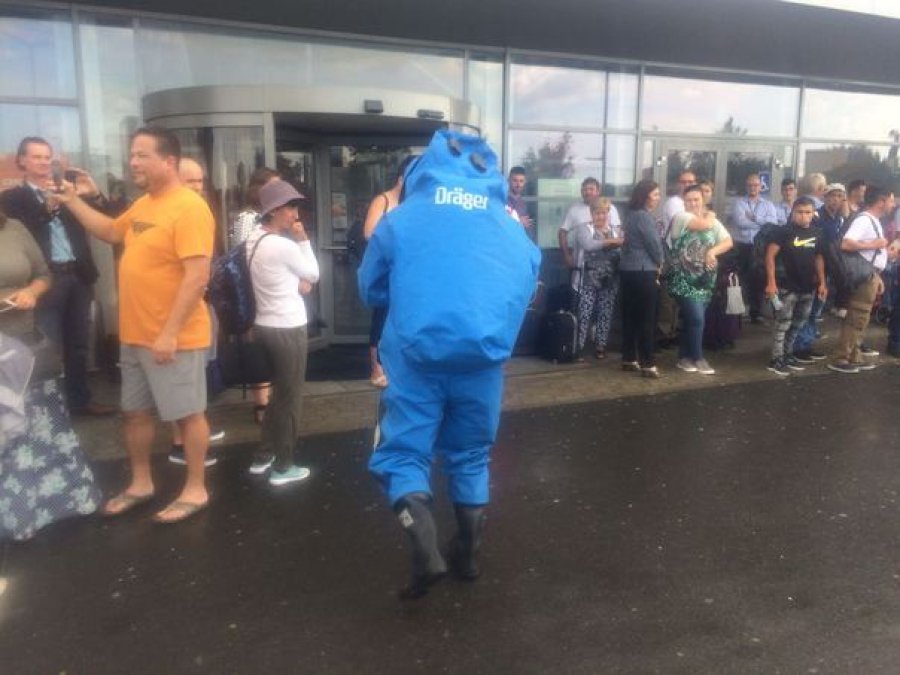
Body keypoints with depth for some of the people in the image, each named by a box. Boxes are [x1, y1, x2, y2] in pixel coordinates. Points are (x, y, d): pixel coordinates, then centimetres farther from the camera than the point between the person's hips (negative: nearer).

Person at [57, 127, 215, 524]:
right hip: (135, 335, 9)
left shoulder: (189, 208, -18)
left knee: (187, 414, 4)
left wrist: (171, 333, -25)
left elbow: (197, 276, -24)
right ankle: (141, 484, 34)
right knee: (135, 413, 18)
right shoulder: (144, 204, 11)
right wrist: (72, 201, 20)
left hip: (173, 338, -9)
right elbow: (111, 232, 31)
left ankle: (196, 490, 18)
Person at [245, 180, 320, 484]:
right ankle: (283, 466, 16)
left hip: (265, 325, 9)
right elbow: (313, 275, -6)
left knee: (278, 394, 22)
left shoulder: (255, 240, 7)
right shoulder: (284, 246, -19)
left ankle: (262, 457, 30)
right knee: (290, 398, 5)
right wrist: (303, 239, -3)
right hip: (288, 329, -9)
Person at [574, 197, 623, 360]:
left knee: (606, 313, 7)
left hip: (610, 280, 3)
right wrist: (610, 242, -23)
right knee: (585, 313, -4)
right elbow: (587, 245, -20)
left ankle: (600, 346, 16)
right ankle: (578, 347, 2)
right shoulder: (586, 230, 0)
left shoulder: (616, 231, 10)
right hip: (590, 279, -3)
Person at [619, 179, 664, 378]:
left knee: (630, 316, 11)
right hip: (643, 272, -9)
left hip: (628, 270, 9)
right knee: (647, 319, -5)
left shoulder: (632, 214, 15)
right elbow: (654, 243, -14)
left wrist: (654, 264, 7)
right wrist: (659, 263, 5)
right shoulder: (643, 215, -14)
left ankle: (629, 359, 18)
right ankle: (648, 364, -2)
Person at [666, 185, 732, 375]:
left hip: (705, 280, 5)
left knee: (691, 319, 10)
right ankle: (697, 358, 5)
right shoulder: (681, 217, -6)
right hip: (684, 279, -5)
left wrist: (713, 251, -16)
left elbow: (728, 241, 1)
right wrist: (710, 216, 0)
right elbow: (703, 224, -21)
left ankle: (684, 357, 22)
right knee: (696, 318, -12)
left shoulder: (714, 221, 12)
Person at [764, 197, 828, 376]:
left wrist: (822, 282, 11)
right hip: (787, 286, -6)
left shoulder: (818, 233, 6)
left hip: (808, 287, 6)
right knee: (783, 323, -4)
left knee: (798, 324, 14)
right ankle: (776, 359, 2)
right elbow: (770, 255, -12)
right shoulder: (785, 231, -10)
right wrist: (771, 282, -17)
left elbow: (819, 258, 15)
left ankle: (788, 355, 26)